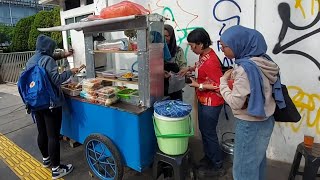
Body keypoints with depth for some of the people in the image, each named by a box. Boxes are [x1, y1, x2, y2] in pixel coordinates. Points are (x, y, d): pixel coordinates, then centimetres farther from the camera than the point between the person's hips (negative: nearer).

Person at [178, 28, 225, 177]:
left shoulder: (211, 61, -27)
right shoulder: (204, 55, 1)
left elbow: (220, 85, -26)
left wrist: (199, 85, -22)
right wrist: (190, 68, 7)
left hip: (211, 103, -9)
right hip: (203, 100, 9)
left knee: (209, 133, 4)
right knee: (203, 130, 20)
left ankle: (217, 167, 23)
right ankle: (208, 157, 40)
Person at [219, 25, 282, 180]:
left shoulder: (245, 68, -26)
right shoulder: (262, 60, 1)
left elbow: (235, 103, -22)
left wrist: (224, 82, -12)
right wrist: (234, 79, 4)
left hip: (250, 124, -9)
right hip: (265, 120, 9)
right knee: (257, 161, 25)